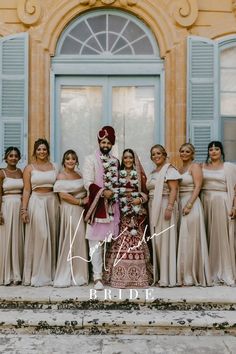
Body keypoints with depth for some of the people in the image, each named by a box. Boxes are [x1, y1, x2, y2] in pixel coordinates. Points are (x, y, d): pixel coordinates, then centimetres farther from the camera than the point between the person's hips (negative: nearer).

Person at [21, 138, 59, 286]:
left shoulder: (54, 167, 10)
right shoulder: (29, 168, 4)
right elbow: (26, 190, 1)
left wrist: (60, 204, 2)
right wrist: (24, 209, -6)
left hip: (52, 202, 3)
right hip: (36, 202, -3)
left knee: (52, 236, 5)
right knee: (39, 237, -6)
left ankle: (50, 272, 16)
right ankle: (38, 275, 5)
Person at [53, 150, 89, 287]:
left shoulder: (79, 175, 14)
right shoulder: (61, 176, -5)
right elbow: (63, 195, -15)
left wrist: (87, 200, 2)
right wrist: (81, 201, -11)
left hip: (81, 210, 6)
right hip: (69, 210, -6)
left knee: (80, 241, 6)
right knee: (70, 241, -5)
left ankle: (79, 275, 16)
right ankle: (66, 276, 5)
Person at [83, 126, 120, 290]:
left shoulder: (115, 161, 15)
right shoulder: (91, 159, 1)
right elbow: (88, 182, -8)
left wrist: (115, 194, 7)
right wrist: (103, 192, -16)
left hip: (112, 206, 4)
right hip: (97, 205, -4)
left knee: (110, 239, 7)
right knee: (96, 241, -6)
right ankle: (98, 276, -3)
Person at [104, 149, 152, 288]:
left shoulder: (140, 174, 10)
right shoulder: (118, 174, 10)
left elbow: (146, 192, 9)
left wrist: (140, 199, -9)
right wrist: (122, 194, -9)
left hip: (137, 212, 0)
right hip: (121, 212, 0)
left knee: (136, 242, -3)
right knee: (120, 242, -5)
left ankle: (137, 275, 4)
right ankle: (120, 275, 1)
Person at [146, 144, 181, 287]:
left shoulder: (169, 169, -5)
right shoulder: (153, 172, 18)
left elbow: (173, 190, -13)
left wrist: (169, 207, -22)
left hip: (165, 206, -7)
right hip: (153, 207, 7)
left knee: (165, 240, -6)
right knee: (155, 239, 7)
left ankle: (167, 277, 0)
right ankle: (158, 274, 15)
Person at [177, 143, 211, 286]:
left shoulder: (195, 166, -2)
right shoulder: (179, 169, 18)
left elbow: (197, 187, -11)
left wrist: (189, 205, -19)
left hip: (192, 205, -7)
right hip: (180, 204, 7)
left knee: (190, 239, -5)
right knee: (182, 240, 6)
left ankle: (191, 276, 3)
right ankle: (184, 275, 13)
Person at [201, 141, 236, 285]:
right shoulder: (202, 167, 14)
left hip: (222, 203, -2)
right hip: (206, 202, 3)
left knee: (222, 235, -3)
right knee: (208, 235, 2)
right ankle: (210, 271, 11)